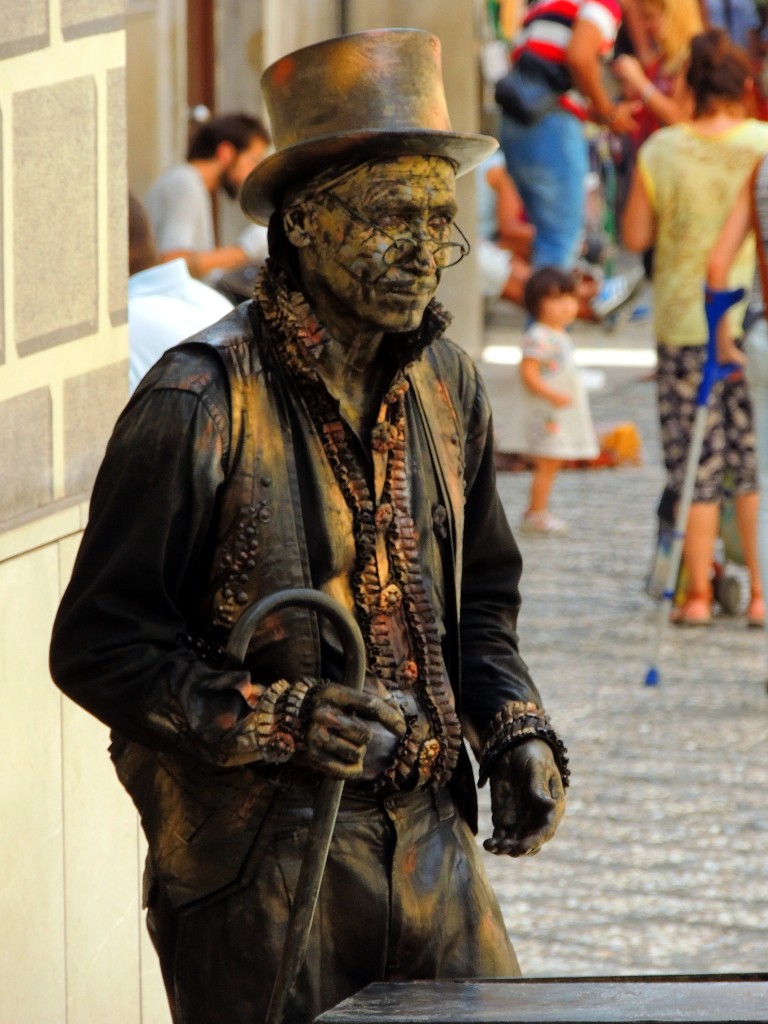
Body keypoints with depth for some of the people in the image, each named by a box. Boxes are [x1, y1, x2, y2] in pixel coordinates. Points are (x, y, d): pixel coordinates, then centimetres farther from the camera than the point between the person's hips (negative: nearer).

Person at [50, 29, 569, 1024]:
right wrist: (282, 719, -22)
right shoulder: (196, 406, -14)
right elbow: (99, 646, -12)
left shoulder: (445, 384, 8)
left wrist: (515, 732, 4)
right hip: (255, 858, -6)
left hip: (427, 839, 6)